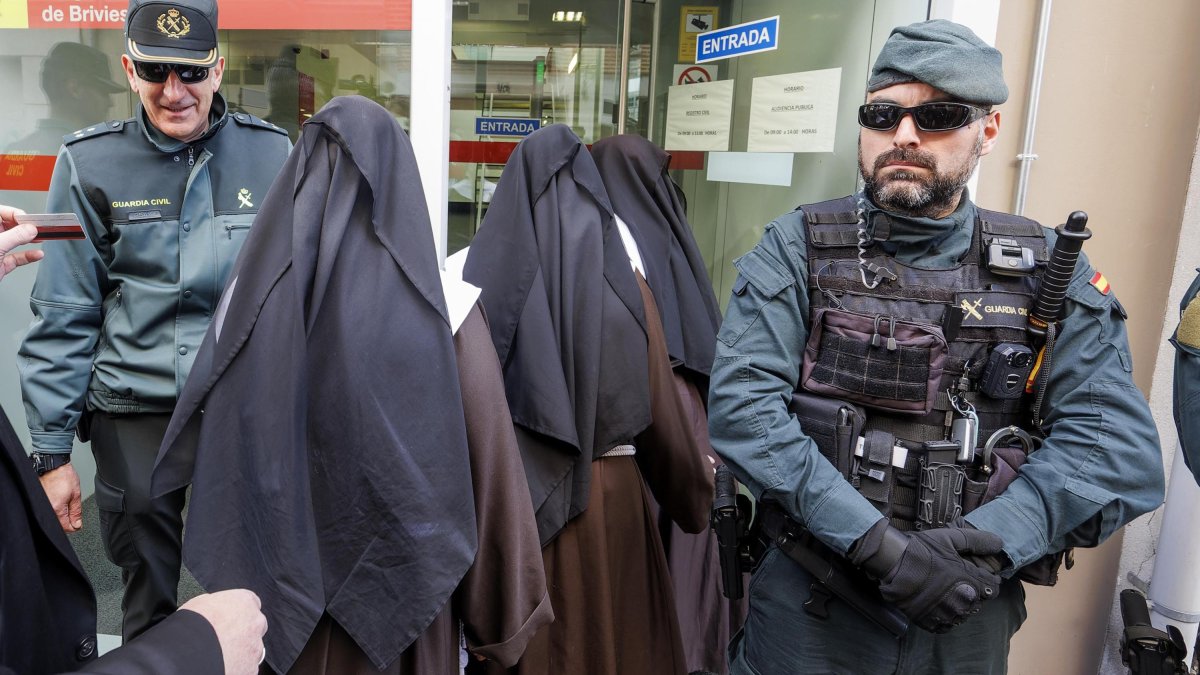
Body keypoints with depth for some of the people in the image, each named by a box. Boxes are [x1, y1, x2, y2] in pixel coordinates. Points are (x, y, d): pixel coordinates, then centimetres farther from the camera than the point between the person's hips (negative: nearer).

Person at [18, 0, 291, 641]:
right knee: (149, 601, 12)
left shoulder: (269, 153, 0)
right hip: (135, 417, 0)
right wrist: (52, 452, 0)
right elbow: (63, 318, 1)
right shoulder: (90, 163, -2)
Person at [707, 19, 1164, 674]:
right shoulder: (797, 249, -6)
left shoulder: (1045, 268, 0)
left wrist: (986, 545, -22)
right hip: (807, 606, -1)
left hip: (971, 617, 2)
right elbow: (740, 404, -17)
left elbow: (1117, 441, -8)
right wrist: (873, 541, -23)